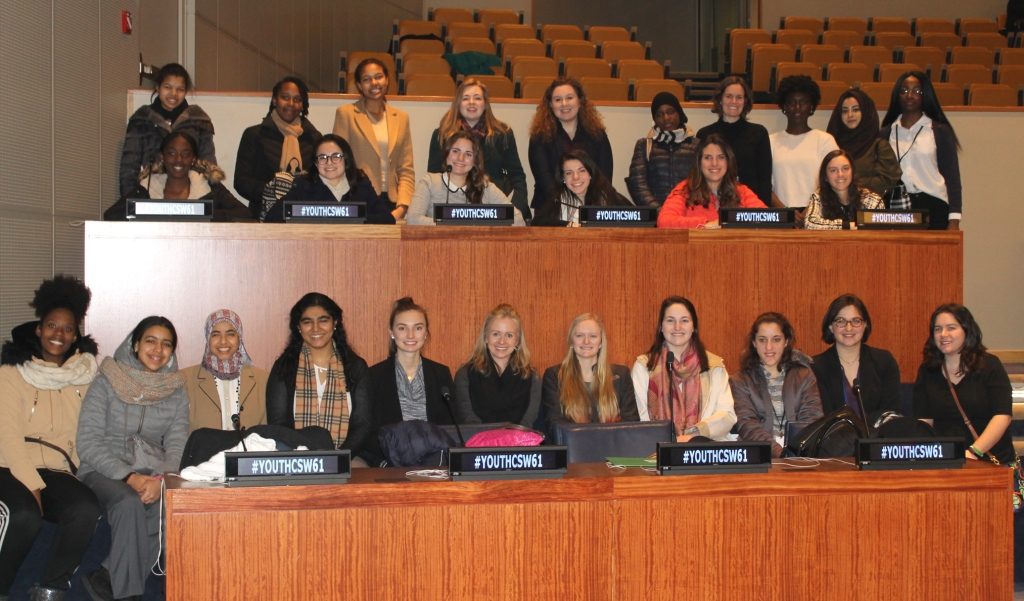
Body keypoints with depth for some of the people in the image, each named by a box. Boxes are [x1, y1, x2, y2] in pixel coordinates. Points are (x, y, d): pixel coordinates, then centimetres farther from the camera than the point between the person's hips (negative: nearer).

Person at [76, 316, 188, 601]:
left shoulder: (176, 392, 9)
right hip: (103, 472, -3)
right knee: (130, 503, -36)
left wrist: (160, 478, -20)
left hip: (152, 474, 3)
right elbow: (87, 443, -8)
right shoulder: (106, 383, -1)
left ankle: (108, 576, -17)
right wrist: (129, 477, -20)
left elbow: (176, 447, 2)